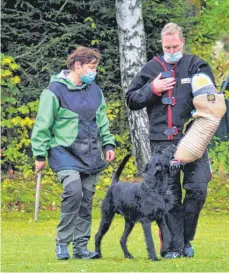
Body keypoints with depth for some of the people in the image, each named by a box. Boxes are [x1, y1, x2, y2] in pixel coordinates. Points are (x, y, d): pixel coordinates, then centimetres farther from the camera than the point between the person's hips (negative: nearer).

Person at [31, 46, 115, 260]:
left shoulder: (95, 90, 11)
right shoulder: (55, 90, -8)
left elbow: (102, 121, 22)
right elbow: (42, 125, -5)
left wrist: (108, 145, 12)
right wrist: (40, 155, -5)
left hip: (91, 153, 6)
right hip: (65, 152, -6)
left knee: (87, 200, 5)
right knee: (73, 191, -23)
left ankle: (80, 247, 12)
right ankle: (62, 242, -10)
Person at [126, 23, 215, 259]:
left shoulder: (196, 65, 6)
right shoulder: (151, 68, 10)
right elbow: (131, 100, 12)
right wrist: (152, 89, -4)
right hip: (162, 142, 0)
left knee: (198, 190, -5)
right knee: (169, 196, 0)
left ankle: (185, 240, 11)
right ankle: (172, 247, 3)